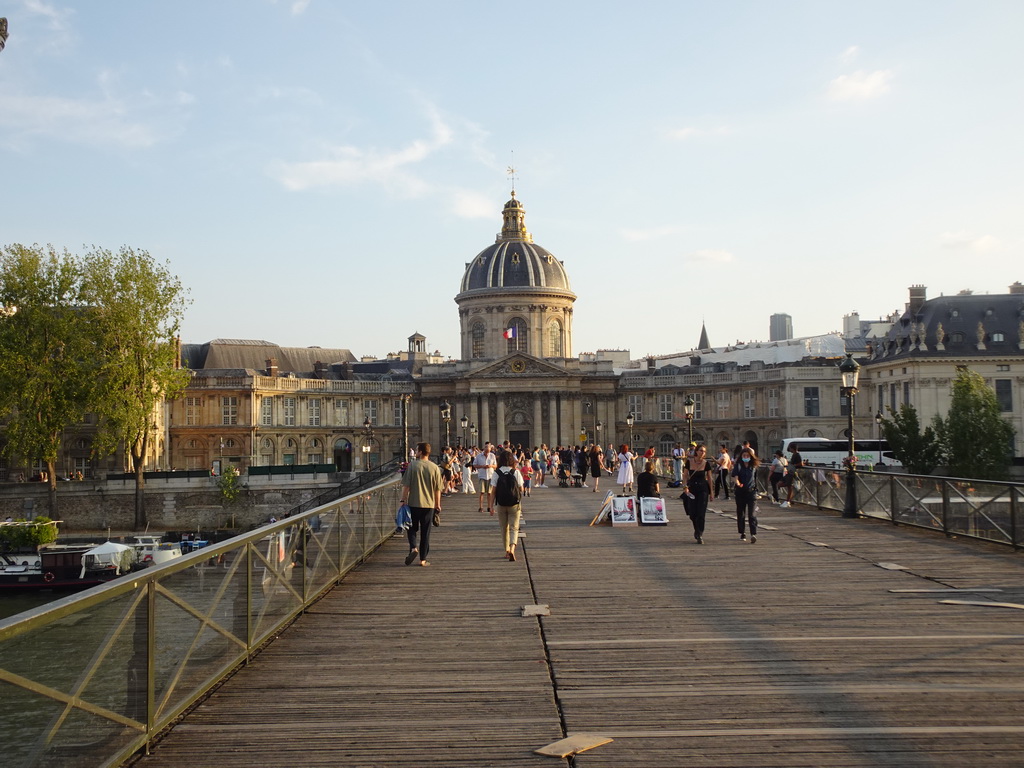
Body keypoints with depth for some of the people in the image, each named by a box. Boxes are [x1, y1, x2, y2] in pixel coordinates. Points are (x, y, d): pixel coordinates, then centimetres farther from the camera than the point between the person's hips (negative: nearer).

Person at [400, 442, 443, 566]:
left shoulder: (412, 465, -6)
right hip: (429, 504, 1)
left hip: (413, 503, -1)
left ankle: (413, 548, -10)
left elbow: (406, 486, -6)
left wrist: (403, 500, 2)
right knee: (425, 532, 8)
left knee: (412, 528, 15)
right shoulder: (435, 467, -1)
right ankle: (423, 559, 10)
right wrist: (438, 504, 12)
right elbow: (438, 489, 2)